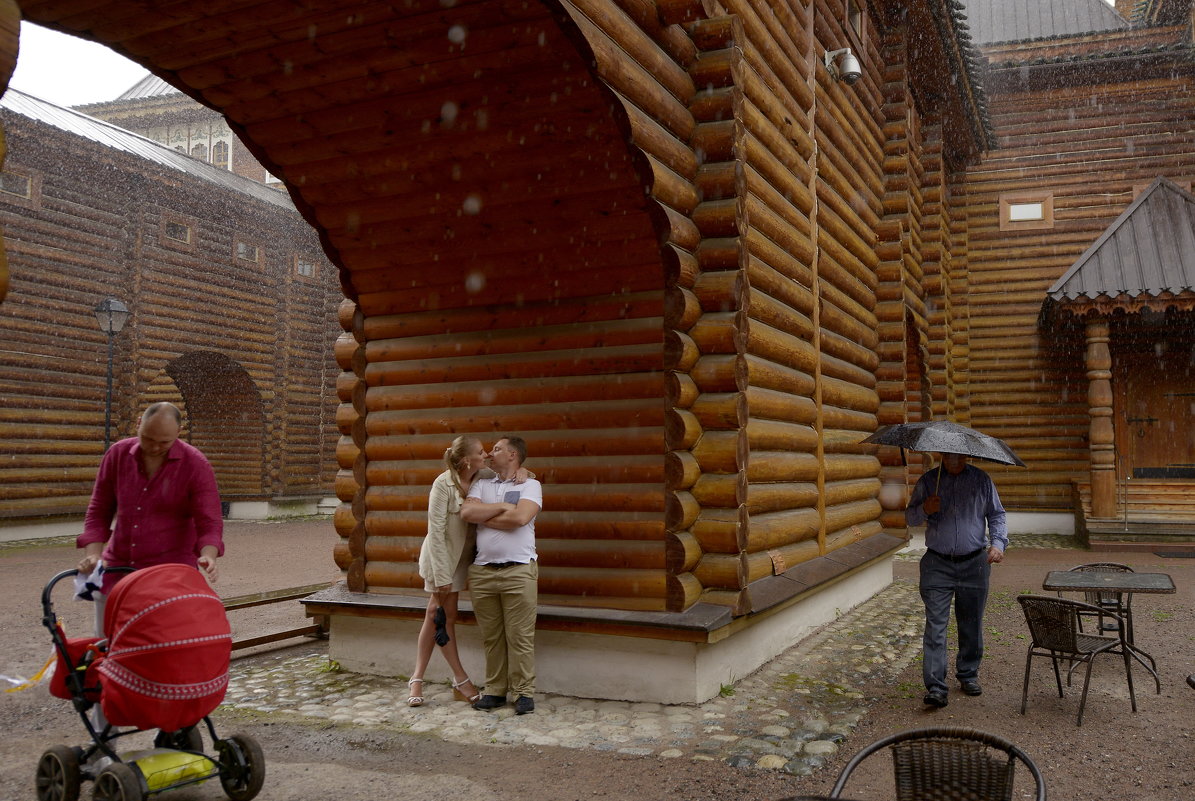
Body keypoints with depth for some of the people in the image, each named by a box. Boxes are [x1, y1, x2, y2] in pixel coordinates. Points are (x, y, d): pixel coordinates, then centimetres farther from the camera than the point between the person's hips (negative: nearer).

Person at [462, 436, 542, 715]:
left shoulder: (530, 485, 4)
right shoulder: (482, 485, 17)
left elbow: (519, 517, -13)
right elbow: (466, 512, -2)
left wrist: (483, 515, -3)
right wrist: (502, 507, -6)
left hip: (519, 570, -4)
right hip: (482, 571, 4)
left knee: (520, 636, -2)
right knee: (491, 637, 7)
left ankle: (524, 692, 6)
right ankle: (495, 691, 16)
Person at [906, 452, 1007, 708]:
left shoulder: (981, 480, 6)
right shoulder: (928, 481, 4)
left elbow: (996, 515, 10)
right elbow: (909, 516, 7)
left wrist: (998, 543, -7)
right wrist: (924, 509, -16)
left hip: (974, 564, 1)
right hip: (937, 565, -1)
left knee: (972, 624, 12)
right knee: (935, 625, -8)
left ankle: (968, 675, 30)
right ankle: (935, 687, -8)